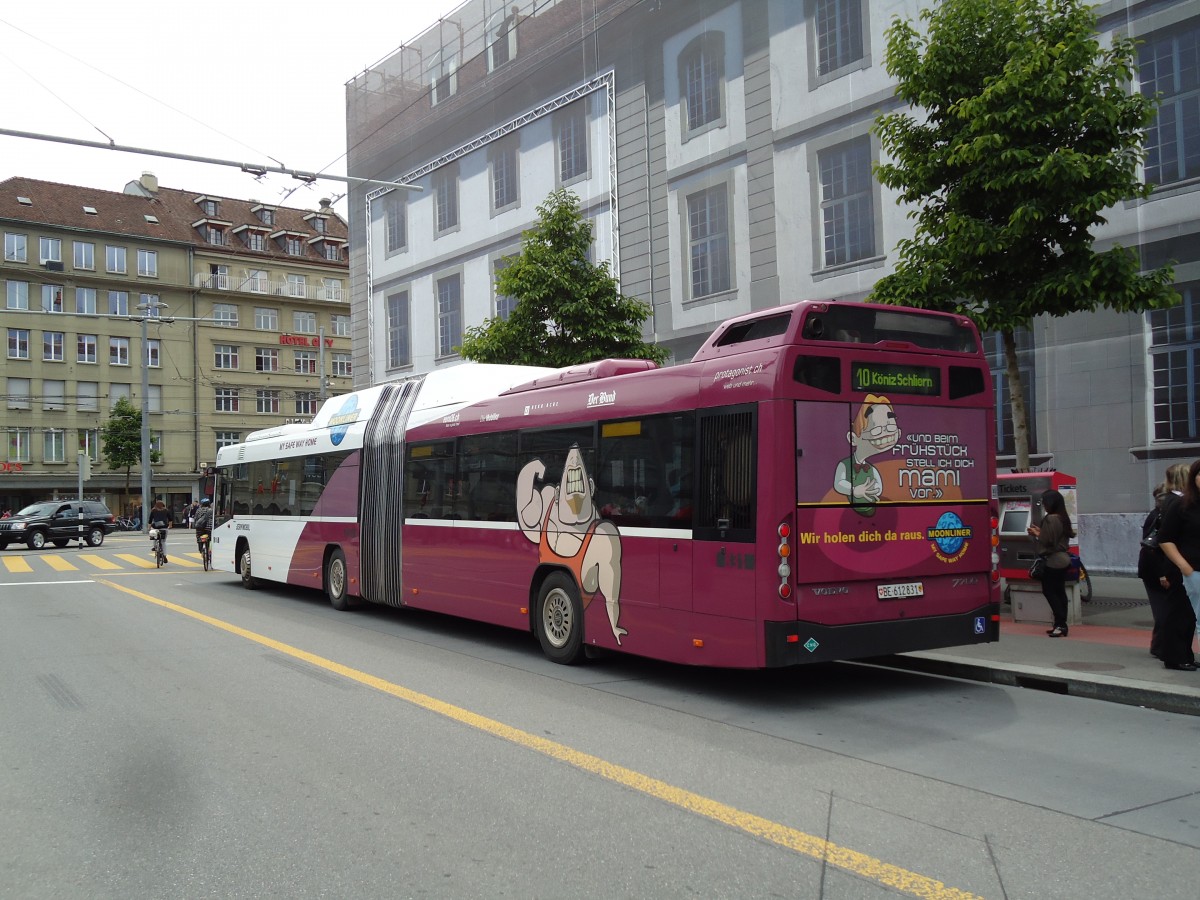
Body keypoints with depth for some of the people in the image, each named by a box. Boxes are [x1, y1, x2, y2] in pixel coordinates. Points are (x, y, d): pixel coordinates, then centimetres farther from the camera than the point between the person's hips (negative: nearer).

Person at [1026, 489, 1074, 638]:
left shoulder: (1050, 519, -17)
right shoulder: (1063, 518, 12)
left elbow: (1048, 541, -19)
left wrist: (1037, 534, -2)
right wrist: (1040, 532, 13)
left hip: (1054, 561, -9)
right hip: (1063, 558, 9)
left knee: (1049, 590, -4)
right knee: (1059, 591, 10)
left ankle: (1060, 624, -8)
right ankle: (1061, 624, 12)